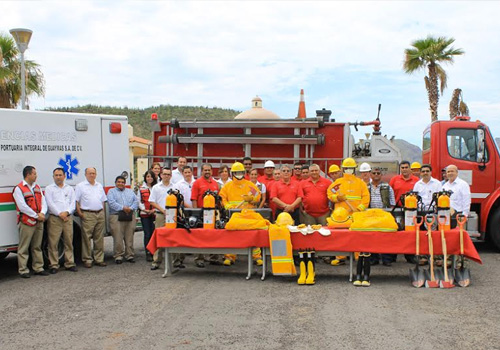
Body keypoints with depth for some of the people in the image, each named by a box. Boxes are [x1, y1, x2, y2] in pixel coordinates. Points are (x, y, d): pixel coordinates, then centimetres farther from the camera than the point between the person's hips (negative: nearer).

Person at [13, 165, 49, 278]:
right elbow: (22, 206, -15)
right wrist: (36, 215, -14)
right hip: (26, 222, -7)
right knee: (24, 248, -1)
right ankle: (23, 270, 3)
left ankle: (38, 268, 19)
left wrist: (42, 213, -10)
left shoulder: (37, 187, 15)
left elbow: (43, 202, 9)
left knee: (37, 247, 12)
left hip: (39, 222, 7)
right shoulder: (19, 189, -8)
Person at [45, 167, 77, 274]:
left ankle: (70, 264, 10)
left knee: (69, 242, 4)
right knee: (53, 243, -4)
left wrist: (66, 212, -10)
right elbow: (50, 203, -4)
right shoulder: (49, 188, 7)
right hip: (54, 218, -3)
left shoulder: (70, 189, 16)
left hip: (68, 218, 3)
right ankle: (54, 265, 1)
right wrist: (60, 213, -13)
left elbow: (73, 203, 7)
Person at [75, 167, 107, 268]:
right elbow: (76, 201, -3)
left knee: (99, 238, 7)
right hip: (88, 215, -5)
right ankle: (87, 260, 1)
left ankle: (99, 259, 12)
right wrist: (80, 213, -11)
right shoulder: (80, 186, 1)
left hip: (100, 214, 5)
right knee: (87, 238, -5)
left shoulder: (99, 186, 17)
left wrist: (102, 212, 11)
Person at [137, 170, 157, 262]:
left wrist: (155, 209, -9)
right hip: (144, 214, 0)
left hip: (155, 214, 0)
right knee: (147, 234, -2)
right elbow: (139, 201, 7)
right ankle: (148, 253, 3)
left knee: (154, 233, -2)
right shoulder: (141, 189, 8)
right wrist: (145, 209, -6)